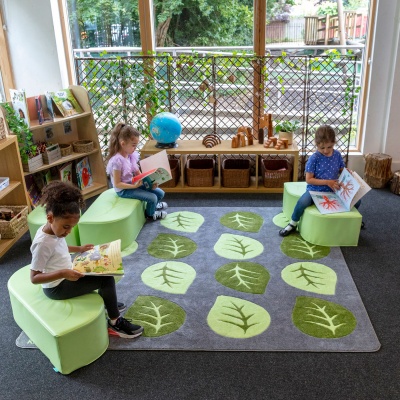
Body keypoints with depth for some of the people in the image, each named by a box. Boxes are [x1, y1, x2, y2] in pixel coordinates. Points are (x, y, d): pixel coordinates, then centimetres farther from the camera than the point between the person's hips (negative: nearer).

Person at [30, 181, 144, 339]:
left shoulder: (52, 229, -3)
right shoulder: (43, 242, -29)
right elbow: (34, 278, -28)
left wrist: (79, 249, 9)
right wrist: (62, 273, -38)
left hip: (67, 275, 9)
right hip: (56, 287, -9)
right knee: (107, 279, -16)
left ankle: (106, 303, 35)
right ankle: (115, 323, -1)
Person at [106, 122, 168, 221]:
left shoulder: (132, 155, -3)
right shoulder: (117, 160, -27)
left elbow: (138, 173, 6)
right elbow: (117, 184, -23)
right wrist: (134, 186, -29)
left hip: (134, 183, 8)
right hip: (124, 190, -8)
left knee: (160, 193, 5)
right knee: (152, 198, -15)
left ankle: (153, 205, 37)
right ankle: (150, 215, 17)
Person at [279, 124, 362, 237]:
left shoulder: (337, 155, 1)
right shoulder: (314, 158, -13)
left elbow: (342, 171, 13)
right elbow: (308, 180, -14)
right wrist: (327, 182, -20)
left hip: (333, 190, 5)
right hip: (315, 190, -5)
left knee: (356, 200, -6)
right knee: (303, 202, -35)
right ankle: (293, 224, -5)